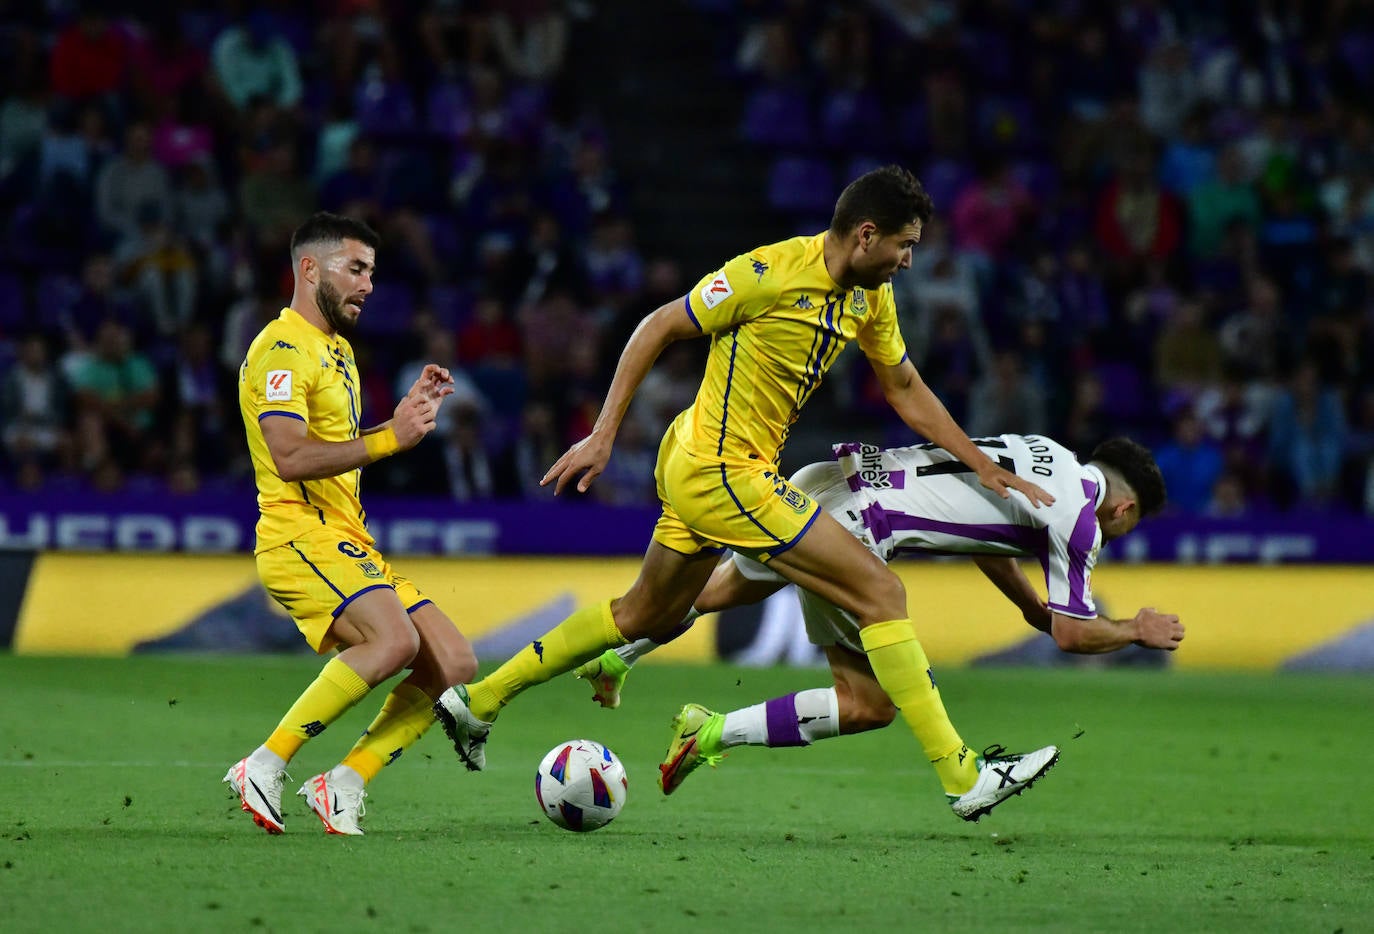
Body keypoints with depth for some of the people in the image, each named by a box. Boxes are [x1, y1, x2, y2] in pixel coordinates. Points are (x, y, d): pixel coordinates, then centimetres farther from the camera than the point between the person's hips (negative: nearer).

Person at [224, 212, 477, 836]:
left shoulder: (337, 348, 23)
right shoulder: (283, 349, -9)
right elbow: (291, 458, -22)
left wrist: (408, 414, 20)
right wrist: (389, 439, -20)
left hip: (350, 548, 10)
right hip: (300, 536, -10)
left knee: (454, 663, -1)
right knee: (394, 640, -31)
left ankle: (342, 785, -1)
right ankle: (265, 768, -22)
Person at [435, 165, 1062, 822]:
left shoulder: (869, 296, 5)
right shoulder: (770, 273, -20)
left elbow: (905, 389, 19)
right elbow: (658, 327, -12)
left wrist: (982, 466, 15)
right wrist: (603, 435, -13)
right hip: (726, 475, -10)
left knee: (648, 616, 23)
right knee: (881, 592, -11)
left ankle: (478, 700, 33)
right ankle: (963, 777, -9)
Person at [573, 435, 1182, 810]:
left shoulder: (1045, 453, 18)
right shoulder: (1080, 516, -6)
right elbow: (1072, 633, -2)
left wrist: (1037, 610, 35)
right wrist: (1138, 631, 14)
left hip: (821, 480, 9)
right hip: (846, 530, -9)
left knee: (724, 590, 35)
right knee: (873, 705, 1)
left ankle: (613, 658, 49)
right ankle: (715, 734, -1)